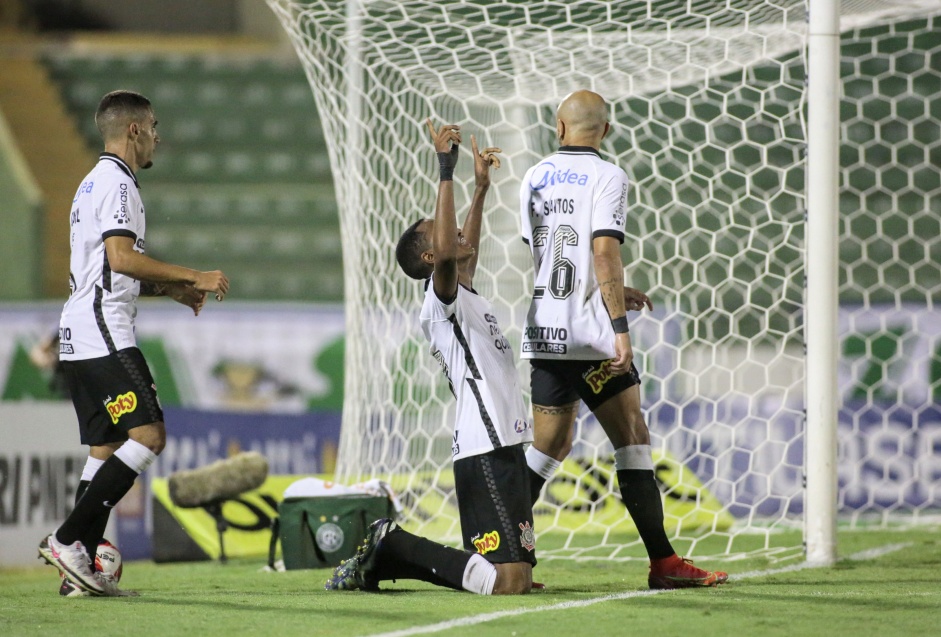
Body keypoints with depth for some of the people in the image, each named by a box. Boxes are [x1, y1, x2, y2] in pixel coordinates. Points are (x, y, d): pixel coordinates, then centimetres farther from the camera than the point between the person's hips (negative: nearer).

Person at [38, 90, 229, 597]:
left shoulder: (95, 183, 24)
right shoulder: (116, 182, -9)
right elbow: (121, 258, -21)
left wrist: (169, 289, 22)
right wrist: (194, 278, -17)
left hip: (77, 340, 11)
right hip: (103, 336, -11)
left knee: (104, 449, 8)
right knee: (148, 435, -14)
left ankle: (79, 572, 2)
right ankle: (68, 540, -17)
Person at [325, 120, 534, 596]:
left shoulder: (465, 297, 20)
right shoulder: (441, 299, -7)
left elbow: (464, 248, 41)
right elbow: (446, 254, -29)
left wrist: (481, 187, 38)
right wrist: (446, 170, -26)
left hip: (504, 448, 10)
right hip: (485, 453, -10)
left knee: (519, 575, 11)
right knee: (507, 583, -19)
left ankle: (385, 558, 14)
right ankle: (391, 544, -5)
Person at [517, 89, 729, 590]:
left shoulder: (534, 179, 12)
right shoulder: (606, 177, -6)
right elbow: (604, 252, -16)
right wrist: (620, 329, -18)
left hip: (543, 334, 6)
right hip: (589, 333, -6)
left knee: (550, 444, 13)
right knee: (633, 440, 0)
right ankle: (663, 563, -3)